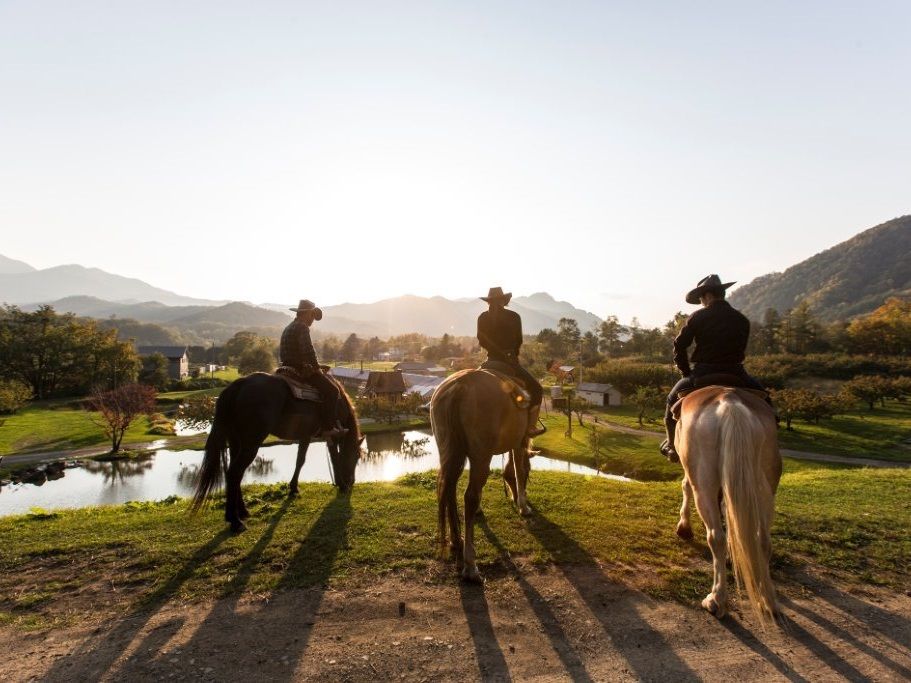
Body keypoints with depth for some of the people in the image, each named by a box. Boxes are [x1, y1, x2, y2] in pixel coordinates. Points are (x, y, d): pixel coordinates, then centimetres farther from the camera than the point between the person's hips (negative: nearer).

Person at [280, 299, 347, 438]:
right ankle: (328, 427, -15)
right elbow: (308, 350, -23)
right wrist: (316, 366, -10)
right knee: (331, 390, -12)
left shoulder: (288, 328, 20)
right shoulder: (302, 327, -13)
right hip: (301, 369, -11)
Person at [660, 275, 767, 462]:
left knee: (673, 398, 19)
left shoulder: (698, 317, -4)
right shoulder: (742, 319, 7)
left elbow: (679, 345, -5)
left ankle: (672, 446, 17)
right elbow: (741, 349, 12)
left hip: (703, 373, -2)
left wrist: (686, 372, 6)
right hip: (734, 373, 3)